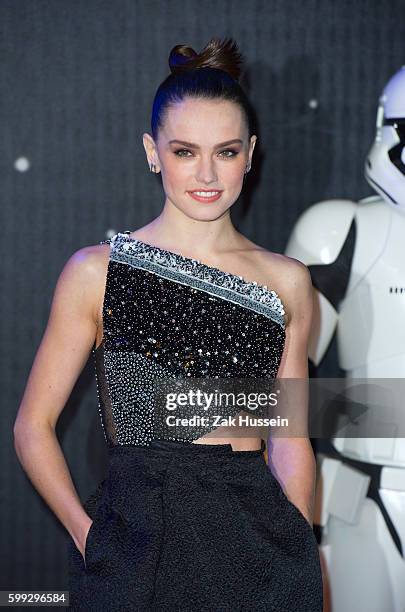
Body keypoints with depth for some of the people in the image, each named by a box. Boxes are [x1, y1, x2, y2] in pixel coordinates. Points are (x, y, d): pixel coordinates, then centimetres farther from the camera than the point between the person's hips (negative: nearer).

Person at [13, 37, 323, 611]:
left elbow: (290, 439, 8)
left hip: (259, 542, 2)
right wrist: (87, 534, -10)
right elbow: (34, 427, 0)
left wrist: (298, 554, 1)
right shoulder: (97, 271, -3)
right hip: (136, 538, -2)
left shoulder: (287, 281, 5)